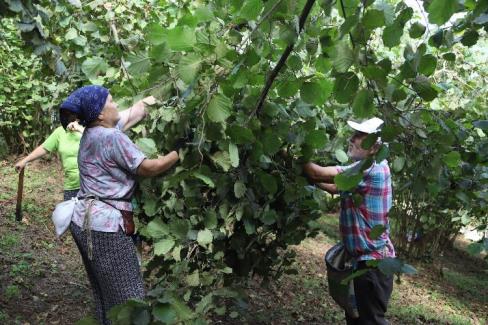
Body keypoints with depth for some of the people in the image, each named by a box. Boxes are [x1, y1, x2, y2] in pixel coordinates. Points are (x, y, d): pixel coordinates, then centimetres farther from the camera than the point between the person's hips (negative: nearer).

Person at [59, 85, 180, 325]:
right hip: (105, 226, -10)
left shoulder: (92, 133, 10)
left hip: (83, 221, 10)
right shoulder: (113, 137, -16)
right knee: (127, 297, -2)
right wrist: (181, 152, -3)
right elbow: (150, 168, -12)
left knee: (103, 292, 20)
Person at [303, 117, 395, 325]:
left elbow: (319, 174, -23)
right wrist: (307, 172, 3)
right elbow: (333, 187, 13)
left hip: (373, 260, -10)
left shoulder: (372, 169, -22)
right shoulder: (369, 168, 11)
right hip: (365, 257, 10)